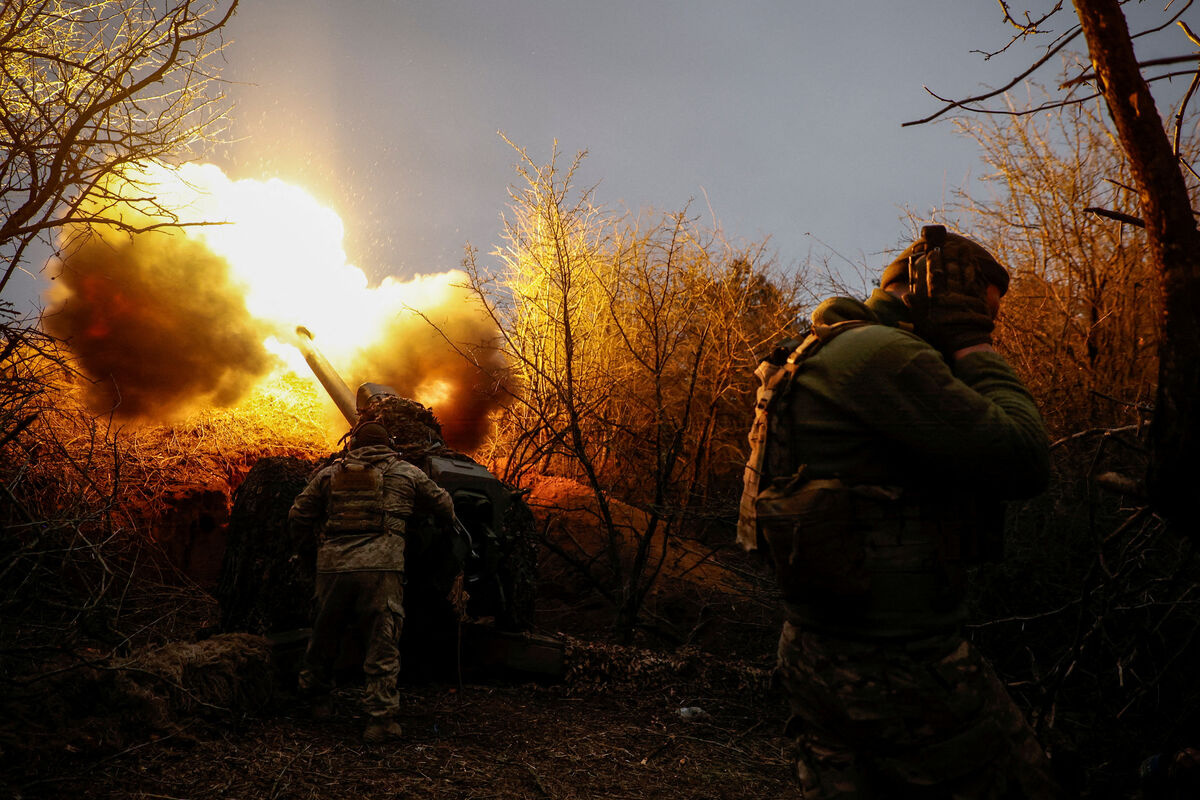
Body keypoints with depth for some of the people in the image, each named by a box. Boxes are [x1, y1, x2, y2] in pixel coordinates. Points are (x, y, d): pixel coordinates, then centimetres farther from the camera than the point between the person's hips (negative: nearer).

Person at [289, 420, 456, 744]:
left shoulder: (329, 474, 14)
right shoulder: (405, 473, 11)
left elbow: (298, 515, 16)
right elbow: (443, 504, 20)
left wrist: (304, 536, 38)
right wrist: (450, 523, 42)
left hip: (333, 565, 3)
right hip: (381, 568, -3)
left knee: (326, 632, 22)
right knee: (382, 645, 2)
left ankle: (314, 692, 42)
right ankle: (380, 718, 0)